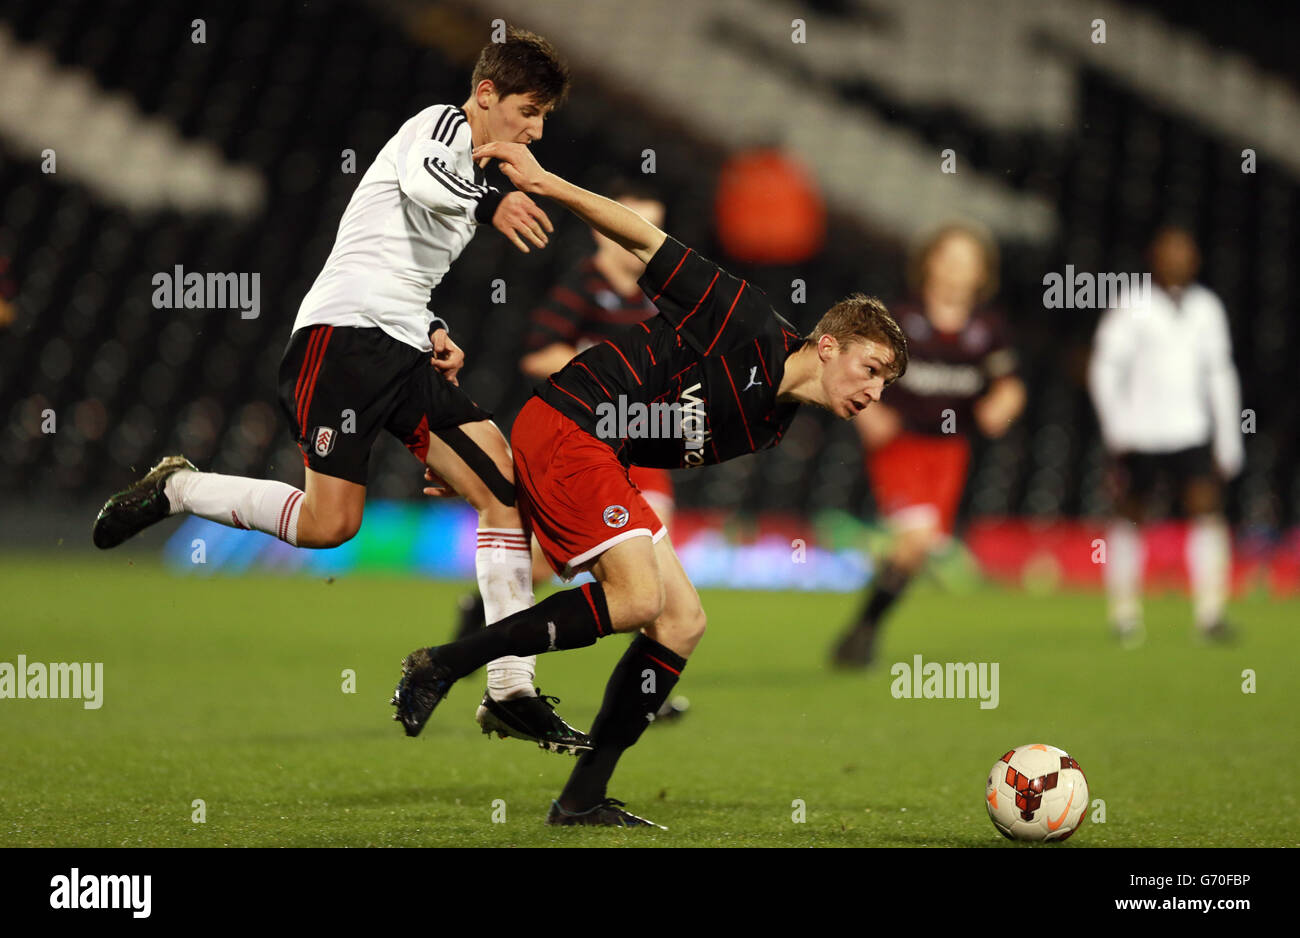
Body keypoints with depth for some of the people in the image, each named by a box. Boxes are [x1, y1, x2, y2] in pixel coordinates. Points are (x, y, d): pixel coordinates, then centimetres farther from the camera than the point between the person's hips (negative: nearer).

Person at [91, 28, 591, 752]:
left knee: (506, 487, -6)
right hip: (344, 333, -9)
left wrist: (434, 333, 17)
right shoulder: (443, 124, -2)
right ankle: (176, 488, 7)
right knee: (331, 524, -18)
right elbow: (418, 177, -28)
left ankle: (511, 693, -6)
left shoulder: (472, 169, 26)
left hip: (404, 353, 9)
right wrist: (490, 203, -47)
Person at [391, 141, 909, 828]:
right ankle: (443, 665, -13)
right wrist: (546, 184, -18)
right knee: (637, 598, -22)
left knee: (683, 622, 2)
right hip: (564, 425, -10)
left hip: (602, 454, 10)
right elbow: (646, 243, -9)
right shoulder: (750, 327, -9)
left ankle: (583, 798, 2)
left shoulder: (770, 427, 16)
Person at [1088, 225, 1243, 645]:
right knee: (1131, 519, 6)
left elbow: (1219, 373, 16)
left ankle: (1209, 613, -14)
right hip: (1139, 436, -3)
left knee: (1208, 509, -13)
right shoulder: (1131, 307, -5)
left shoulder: (1206, 307, 9)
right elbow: (1104, 369, -5)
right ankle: (1125, 613, 20)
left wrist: (1229, 438, 13)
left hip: (1191, 433, 3)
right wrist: (1116, 426, -14)